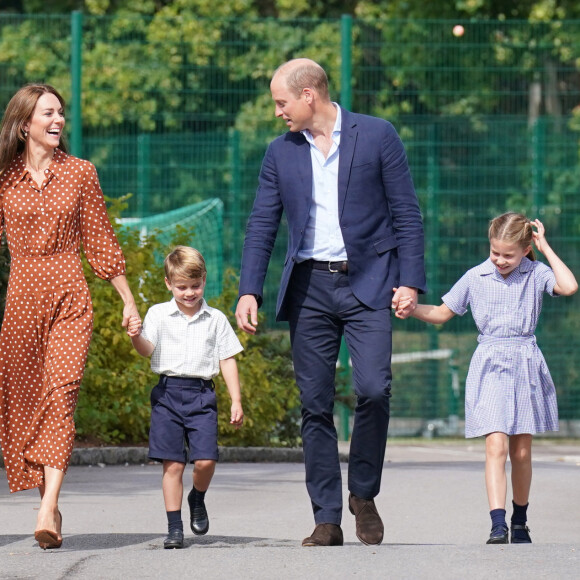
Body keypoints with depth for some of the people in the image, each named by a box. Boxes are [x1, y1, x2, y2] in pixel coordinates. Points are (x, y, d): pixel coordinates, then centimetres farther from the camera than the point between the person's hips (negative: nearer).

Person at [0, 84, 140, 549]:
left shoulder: (80, 173, 6)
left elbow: (101, 241, 10)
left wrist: (128, 300, 9)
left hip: (69, 296, -1)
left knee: (60, 393, -15)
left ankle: (48, 513, -24)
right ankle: (49, 505, 13)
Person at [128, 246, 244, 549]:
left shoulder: (216, 319, 9)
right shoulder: (159, 314, 6)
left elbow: (227, 361, 11)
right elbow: (147, 350, -6)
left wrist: (236, 401, 6)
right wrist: (137, 337, -29)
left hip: (201, 395, 1)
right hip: (168, 393, -1)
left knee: (206, 460, -11)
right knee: (173, 464, -3)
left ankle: (197, 499, 20)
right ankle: (174, 527, 4)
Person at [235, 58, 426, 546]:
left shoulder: (377, 136, 1)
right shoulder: (281, 153, 10)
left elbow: (406, 213, 1)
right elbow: (261, 227, 11)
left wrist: (410, 281, -7)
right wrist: (249, 291, 0)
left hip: (367, 284, -3)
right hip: (309, 287, 3)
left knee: (373, 388, -17)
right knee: (315, 404, 0)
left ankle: (364, 493, 4)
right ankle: (326, 519, 4)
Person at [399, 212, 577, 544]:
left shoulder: (536, 275, 0)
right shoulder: (475, 278, 2)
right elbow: (442, 314, 11)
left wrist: (546, 248, -11)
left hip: (526, 367, 1)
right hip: (490, 366, -1)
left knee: (522, 451, 8)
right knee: (496, 446, -15)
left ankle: (520, 522, 25)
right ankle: (498, 524, -23)